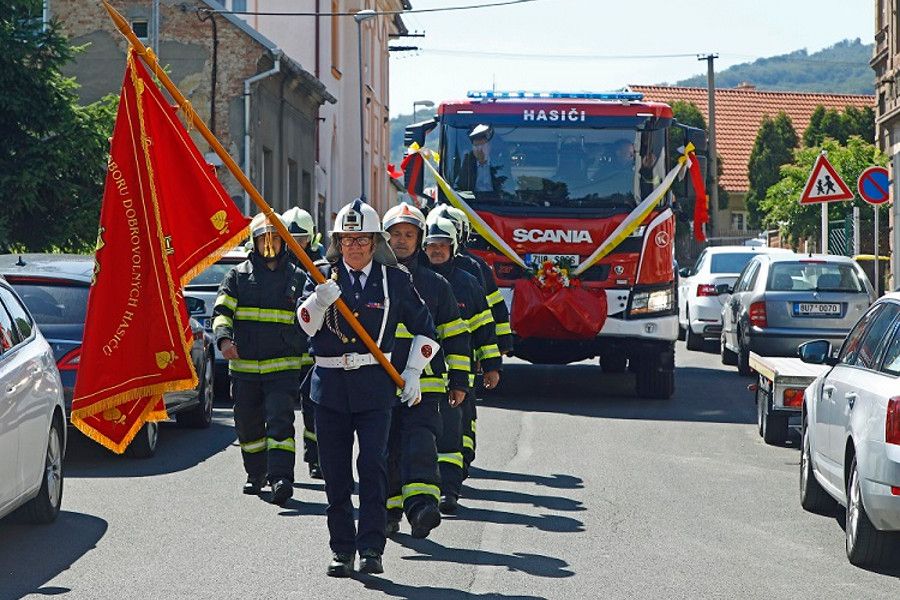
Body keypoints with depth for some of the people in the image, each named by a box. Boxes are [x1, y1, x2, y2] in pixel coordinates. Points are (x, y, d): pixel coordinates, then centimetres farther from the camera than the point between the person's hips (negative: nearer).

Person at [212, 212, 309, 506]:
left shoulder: (297, 277, 8)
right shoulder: (238, 275, 7)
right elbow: (222, 311, -2)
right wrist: (224, 338, -21)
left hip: (283, 367, -2)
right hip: (244, 365, 2)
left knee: (280, 420, -16)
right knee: (248, 424, 11)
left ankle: (280, 477, -24)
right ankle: (256, 473, 29)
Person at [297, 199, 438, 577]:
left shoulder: (394, 280, 3)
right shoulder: (324, 275, 5)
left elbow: (425, 329, 12)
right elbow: (306, 324, -9)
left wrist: (412, 374, 4)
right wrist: (320, 300, -29)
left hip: (375, 385, -2)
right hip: (330, 386, 2)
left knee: (373, 464, -13)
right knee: (335, 472, 4)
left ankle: (371, 548, -10)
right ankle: (342, 550, 13)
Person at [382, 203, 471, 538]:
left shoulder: (435, 285, 10)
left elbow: (456, 335, 14)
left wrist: (459, 382, 10)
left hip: (423, 385, -1)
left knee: (420, 445, -16)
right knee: (385, 450, 5)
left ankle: (422, 506, -29)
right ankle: (388, 512, 17)